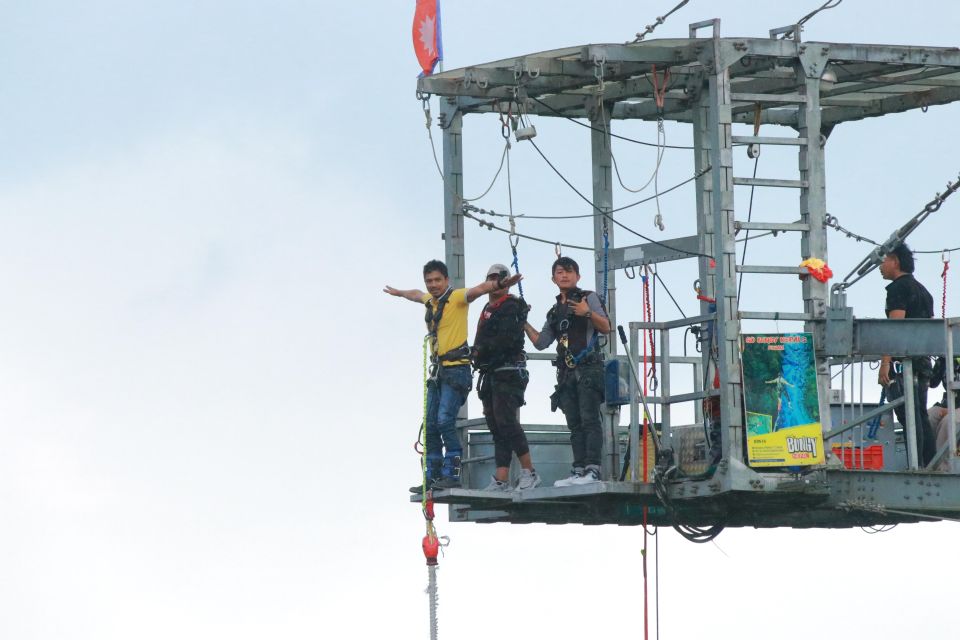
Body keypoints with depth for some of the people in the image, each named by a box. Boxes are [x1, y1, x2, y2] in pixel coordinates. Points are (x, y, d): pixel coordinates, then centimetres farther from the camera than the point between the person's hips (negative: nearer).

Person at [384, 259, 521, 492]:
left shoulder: (456, 298, -8)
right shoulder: (430, 300, 16)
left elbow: (479, 289, -28)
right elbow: (416, 294, 40)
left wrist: (500, 285, -46)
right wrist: (398, 292, 60)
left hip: (456, 369, -8)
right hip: (438, 370, 8)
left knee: (445, 420, -19)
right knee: (431, 426, 8)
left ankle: (452, 474, -18)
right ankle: (432, 477, 14)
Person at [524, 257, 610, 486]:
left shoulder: (588, 298, 4)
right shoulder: (555, 311, 21)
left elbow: (606, 327, -6)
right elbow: (541, 342, 21)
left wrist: (589, 313, -22)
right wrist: (524, 324, 15)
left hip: (588, 369, -7)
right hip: (567, 372, 7)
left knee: (589, 420, -14)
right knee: (575, 425, 3)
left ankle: (593, 469, -21)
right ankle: (579, 470, 2)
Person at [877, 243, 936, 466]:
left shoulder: (898, 288, -5)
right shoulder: (922, 290, 22)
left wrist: (885, 362, -20)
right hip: (923, 361, 9)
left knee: (908, 416, -13)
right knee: (920, 417, 10)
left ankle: (915, 467, -20)